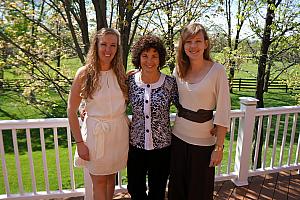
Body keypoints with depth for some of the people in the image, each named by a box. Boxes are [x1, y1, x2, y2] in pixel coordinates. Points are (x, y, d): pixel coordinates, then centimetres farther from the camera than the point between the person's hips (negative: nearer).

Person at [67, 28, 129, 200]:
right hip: (96, 132, -3)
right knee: (99, 182, 13)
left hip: (120, 132, 3)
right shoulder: (85, 73, -11)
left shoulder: (120, 73, 0)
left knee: (111, 177, 21)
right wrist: (79, 142, -8)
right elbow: (72, 111, -7)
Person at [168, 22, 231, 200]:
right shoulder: (179, 69, 0)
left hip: (203, 141, -4)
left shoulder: (217, 70, -13)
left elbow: (223, 112, -12)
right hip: (178, 137, 4)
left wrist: (219, 147, -12)